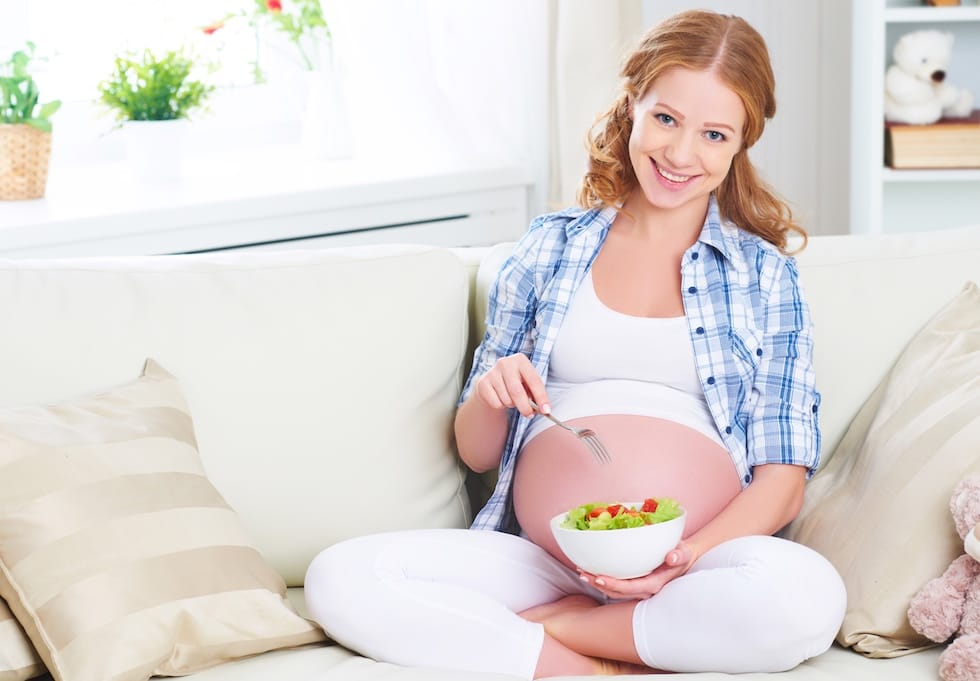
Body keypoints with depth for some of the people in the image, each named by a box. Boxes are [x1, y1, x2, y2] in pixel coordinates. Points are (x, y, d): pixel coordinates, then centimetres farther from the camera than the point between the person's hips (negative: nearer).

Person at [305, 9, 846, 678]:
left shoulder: (765, 274, 12)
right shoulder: (548, 247, 15)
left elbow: (783, 478, 4)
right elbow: (477, 451, 17)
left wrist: (692, 555, -15)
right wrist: (490, 396, -6)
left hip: (704, 559, 0)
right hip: (541, 559, 1)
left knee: (806, 592, -36)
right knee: (341, 578, -23)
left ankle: (530, 624, -17)